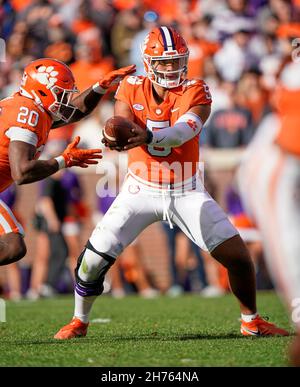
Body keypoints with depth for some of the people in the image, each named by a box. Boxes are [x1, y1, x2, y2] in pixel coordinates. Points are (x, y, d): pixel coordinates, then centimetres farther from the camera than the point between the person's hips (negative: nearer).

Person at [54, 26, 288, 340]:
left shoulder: (195, 93, -14)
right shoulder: (131, 89, -7)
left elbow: (182, 132, -33)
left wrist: (148, 136, -54)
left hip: (186, 192, 0)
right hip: (140, 191, 1)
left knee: (237, 255, -9)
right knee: (94, 259, -8)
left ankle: (251, 320, 16)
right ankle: (79, 321, 18)